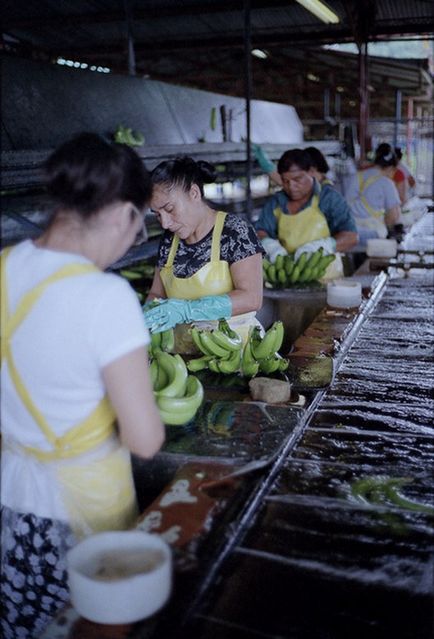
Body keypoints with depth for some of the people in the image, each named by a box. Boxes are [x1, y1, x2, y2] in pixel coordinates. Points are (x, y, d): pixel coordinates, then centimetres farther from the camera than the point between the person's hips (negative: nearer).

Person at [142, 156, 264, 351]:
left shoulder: (235, 230, -6)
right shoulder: (169, 239, 9)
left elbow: (251, 298, -14)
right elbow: (157, 294, 17)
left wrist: (187, 310, -22)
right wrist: (148, 314, -6)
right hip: (185, 352, 5)